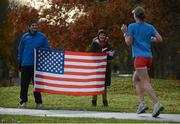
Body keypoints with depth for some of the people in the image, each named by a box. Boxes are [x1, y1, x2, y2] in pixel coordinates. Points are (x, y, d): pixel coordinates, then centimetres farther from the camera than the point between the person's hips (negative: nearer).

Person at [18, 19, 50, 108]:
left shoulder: (42, 37, 3)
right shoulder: (25, 37, 7)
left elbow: (46, 50, 5)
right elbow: (20, 50, 11)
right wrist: (20, 62, 7)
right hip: (25, 64, 1)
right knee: (24, 84, 2)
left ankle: (38, 102, 8)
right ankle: (23, 101, 8)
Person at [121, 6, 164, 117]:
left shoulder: (132, 27, -3)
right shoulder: (150, 27, 10)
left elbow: (129, 42, -6)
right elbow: (160, 39, 4)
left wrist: (125, 33, 8)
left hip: (139, 57, -7)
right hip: (149, 57, 7)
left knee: (146, 82, -12)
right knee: (136, 79, 21)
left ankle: (157, 104, -27)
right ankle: (142, 103, 8)